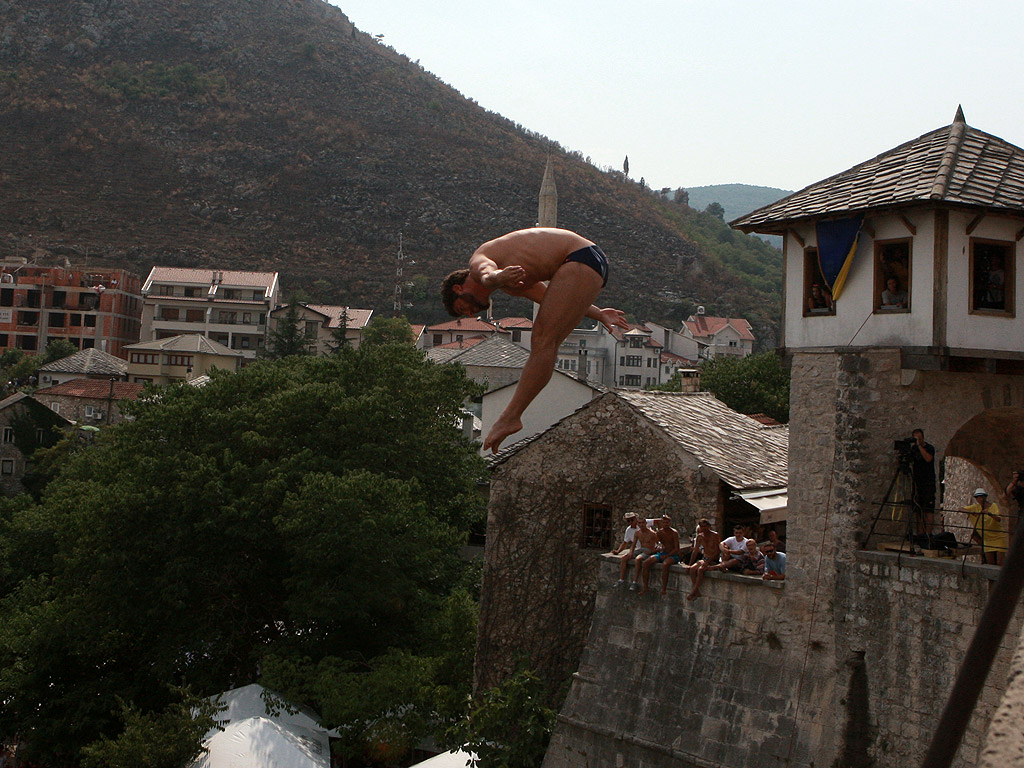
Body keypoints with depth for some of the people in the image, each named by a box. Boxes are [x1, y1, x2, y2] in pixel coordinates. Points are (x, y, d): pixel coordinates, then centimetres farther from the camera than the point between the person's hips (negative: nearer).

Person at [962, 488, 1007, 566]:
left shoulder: (994, 506, -10)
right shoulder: (976, 507, 2)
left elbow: (999, 519, -26)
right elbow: (961, 509, -3)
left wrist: (989, 514, -44)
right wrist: (970, 512, -21)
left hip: (999, 538, -4)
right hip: (987, 539, 4)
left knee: (999, 564, -10)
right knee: (991, 564, 2)